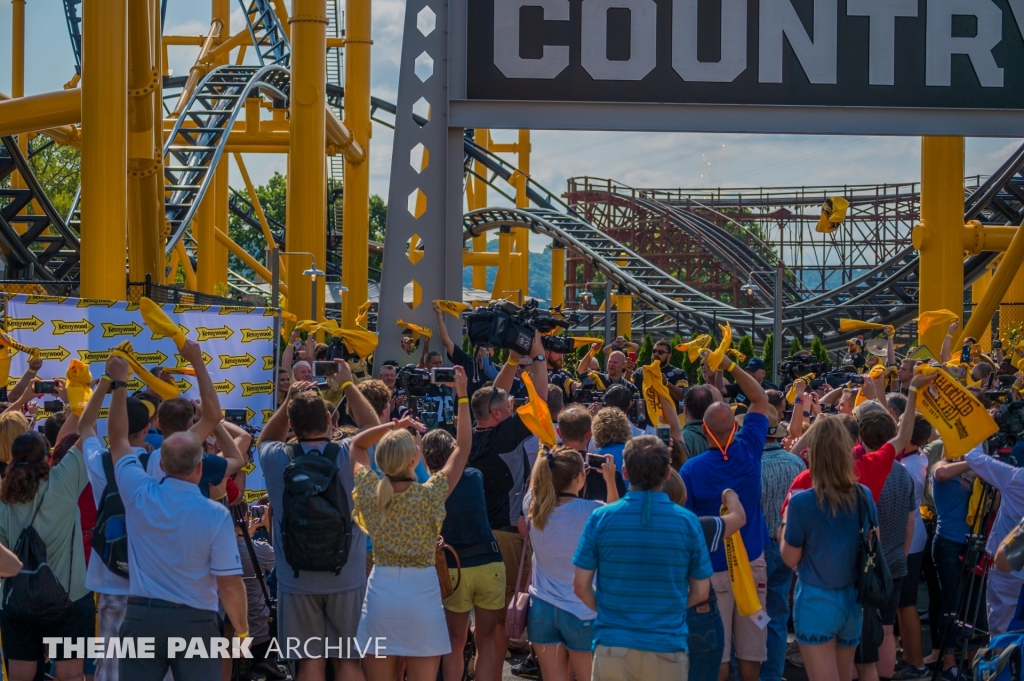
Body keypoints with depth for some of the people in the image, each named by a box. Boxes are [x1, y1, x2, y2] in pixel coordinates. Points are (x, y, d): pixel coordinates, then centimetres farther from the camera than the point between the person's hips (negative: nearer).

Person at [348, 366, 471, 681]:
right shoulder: (430, 495, -11)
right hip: (421, 594, -2)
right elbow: (463, 448, 0)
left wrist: (392, 426, 3)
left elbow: (356, 445, 15)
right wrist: (463, 396, 3)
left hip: (380, 591, 2)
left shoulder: (370, 492, -4)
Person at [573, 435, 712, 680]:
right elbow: (701, 592, 2)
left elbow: (581, 586, -1)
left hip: (612, 646, 0)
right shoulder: (688, 522, -5)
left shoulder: (600, 518, -6)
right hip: (667, 648, 0)